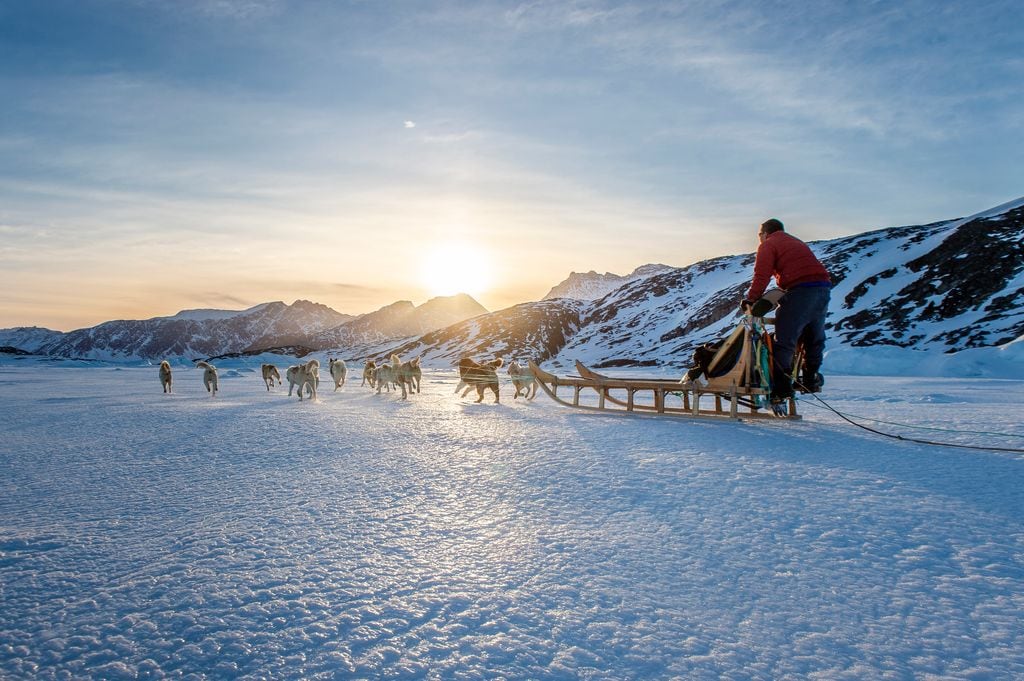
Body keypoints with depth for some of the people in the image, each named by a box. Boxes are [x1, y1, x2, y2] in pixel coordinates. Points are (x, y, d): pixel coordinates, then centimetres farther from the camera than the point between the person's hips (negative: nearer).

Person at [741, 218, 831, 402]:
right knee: (814, 337, 20)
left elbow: (762, 275, -7)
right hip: (823, 286, 8)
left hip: (801, 290, -8)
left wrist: (750, 299, -6)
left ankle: (781, 388, -12)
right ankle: (811, 380, 29)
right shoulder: (796, 242, 32)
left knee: (784, 340, -8)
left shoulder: (768, 244, 7)